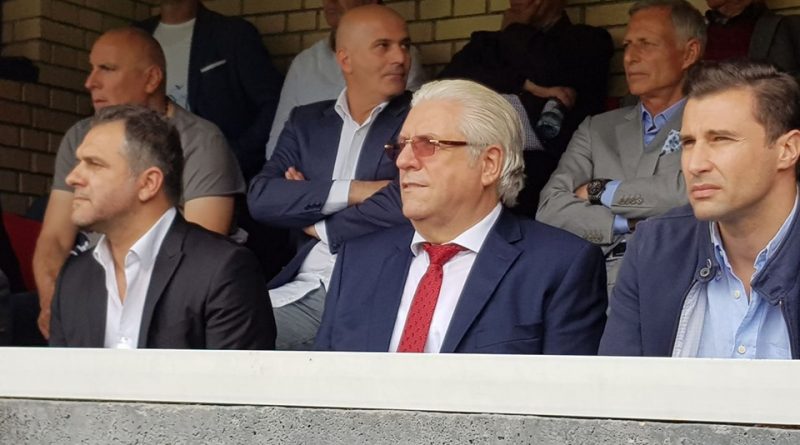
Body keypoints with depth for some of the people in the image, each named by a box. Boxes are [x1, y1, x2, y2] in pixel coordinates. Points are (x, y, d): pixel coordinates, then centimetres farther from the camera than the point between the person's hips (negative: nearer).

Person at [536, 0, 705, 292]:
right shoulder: (598, 130, 20)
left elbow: (693, 191, -11)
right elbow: (551, 209, 7)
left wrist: (600, 191, 1)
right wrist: (632, 226, -7)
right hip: (597, 277, 4)